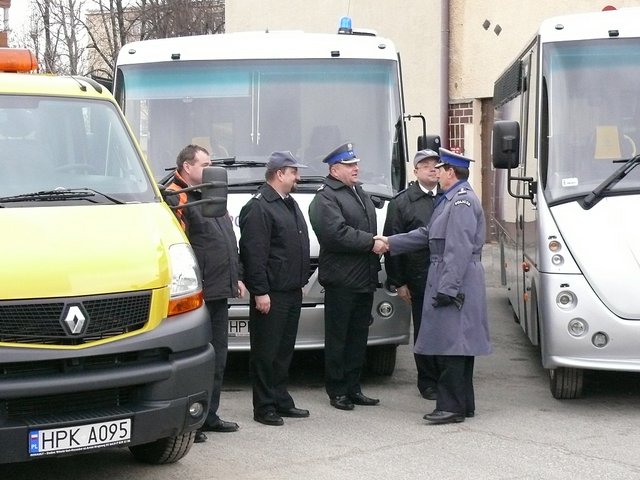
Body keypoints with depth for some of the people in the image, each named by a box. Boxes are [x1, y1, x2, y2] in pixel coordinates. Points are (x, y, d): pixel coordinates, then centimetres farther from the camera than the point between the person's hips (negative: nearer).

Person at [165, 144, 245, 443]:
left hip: (220, 292, 10)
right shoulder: (176, 199, -11)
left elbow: (229, 241, 27)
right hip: (198, 293, -10)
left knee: (217, 357, 14)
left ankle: (209, 415, 24)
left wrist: (236, 278, 23)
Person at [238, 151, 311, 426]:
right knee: (266, 352, -3)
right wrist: (260, 292, -21)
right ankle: (264, 407, 2)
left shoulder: (289, 204, 18)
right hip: (271, 294, -9)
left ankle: (281, 401, 23)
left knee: (284, 350, 15)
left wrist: (302, 280, 20)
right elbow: (254, 254, -19)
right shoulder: (258, 208, -13)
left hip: (292, 291, 9)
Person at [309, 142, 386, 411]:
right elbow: (337, 233, -22)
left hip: (364, 278, 8)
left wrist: (379, 243, 9)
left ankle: (353, 388, 18)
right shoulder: (325, 198, -9)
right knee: (338, 337, -1)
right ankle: (337, 391, 5)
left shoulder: (359, 193, 20)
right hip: (341, 280, -8)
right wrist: (371, 243, -18)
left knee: (359, 336, 11)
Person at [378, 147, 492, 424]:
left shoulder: (462, 201, -15)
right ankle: (464, 404, 19)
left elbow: (460, 249, -21)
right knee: (456, 346, 13)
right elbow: (428, 234, 23)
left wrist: (447, 287, -23)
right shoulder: (451, 199, 18)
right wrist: (391, 243, 23)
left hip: (456, 284, -11)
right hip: (448, 282, 11)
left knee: (450, 345, -8)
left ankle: (451, 406, -4)